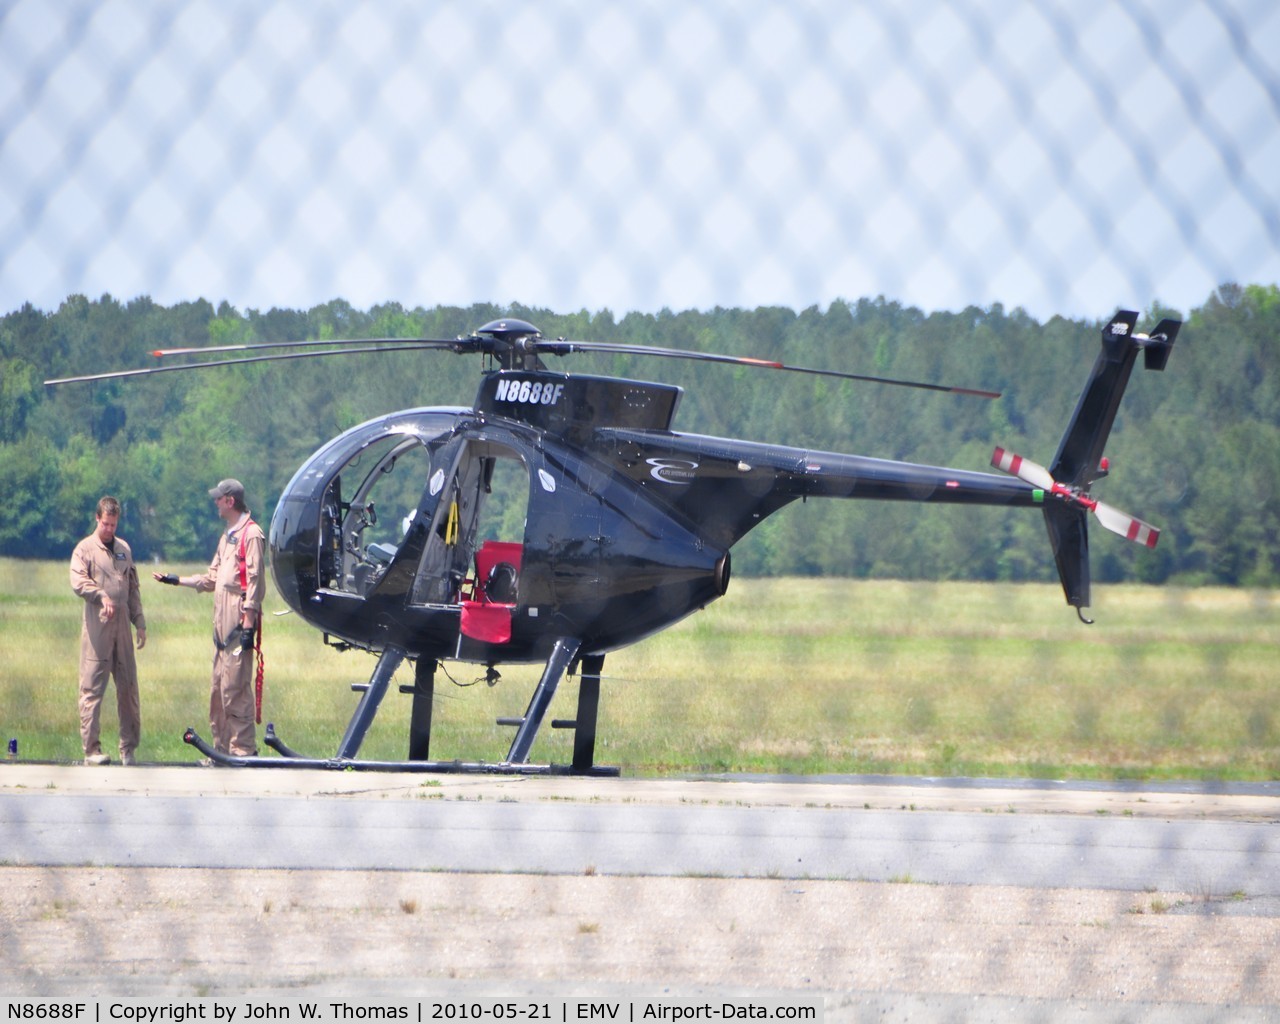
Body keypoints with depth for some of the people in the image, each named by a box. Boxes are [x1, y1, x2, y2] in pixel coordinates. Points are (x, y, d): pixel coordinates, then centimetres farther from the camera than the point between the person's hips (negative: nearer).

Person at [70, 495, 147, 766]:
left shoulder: (124, 548, 18)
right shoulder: (85, 548, 2)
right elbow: (78, 582, -11)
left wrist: (139, 622, 16)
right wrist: (102, 596, -27)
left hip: (122, 626, 5)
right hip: (97, 628, -5)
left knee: (128, 687, 4)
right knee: (92, 688, -5)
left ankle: (128, 748, 9)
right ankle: (91, 749, -3)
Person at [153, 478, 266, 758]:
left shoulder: (251, 534, -8)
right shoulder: (228, 535, 22)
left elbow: (255, 581, -14)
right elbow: (212, 578, 27)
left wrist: (248, 623, -19)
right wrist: (176, 580, 26)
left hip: (239, 623, -10)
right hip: (223, 624, 10)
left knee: (235, 688, -12)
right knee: (219, 689, 10)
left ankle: (244, 749, -12)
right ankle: (222, 748, 15)